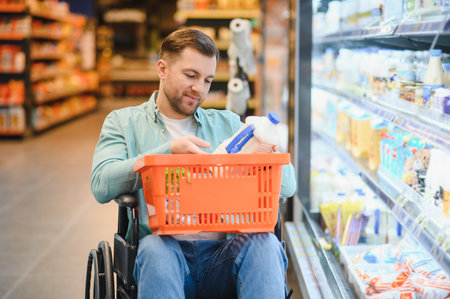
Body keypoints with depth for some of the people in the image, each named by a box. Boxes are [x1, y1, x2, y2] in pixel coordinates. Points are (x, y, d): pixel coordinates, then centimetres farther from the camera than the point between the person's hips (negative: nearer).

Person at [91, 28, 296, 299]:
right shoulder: (124, 122, 18)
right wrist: (169, 151, -9)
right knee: (154, 247, -36)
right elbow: (102, 185, -2)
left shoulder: (228, 124, 24)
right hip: (164, 251, -2)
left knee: (264, 242, -30)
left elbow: (287, 184, 15)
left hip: (223, 254, 2)